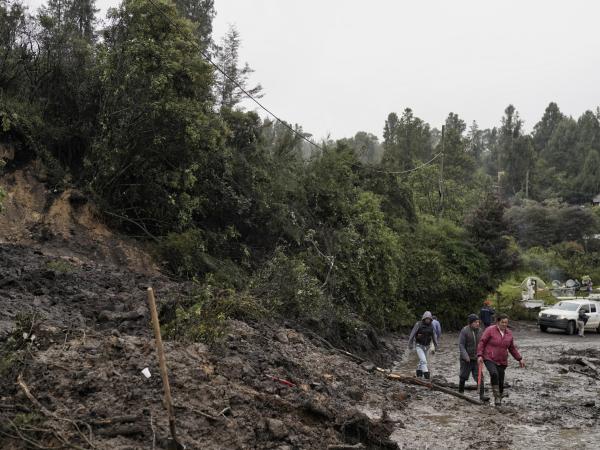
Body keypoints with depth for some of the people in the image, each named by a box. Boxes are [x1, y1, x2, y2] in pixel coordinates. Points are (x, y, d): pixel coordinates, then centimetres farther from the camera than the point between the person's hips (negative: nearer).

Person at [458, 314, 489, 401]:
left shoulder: (480, 331, 4)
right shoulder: (464, 331, -11)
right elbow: (461, 345, -14)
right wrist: (465, 356, -22)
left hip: (476, 358, 4)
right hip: (466, 359, -4)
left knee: (479, 377, -4)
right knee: (463, 376, 9)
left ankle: (482, 395, -5)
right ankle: (461, 392, 28)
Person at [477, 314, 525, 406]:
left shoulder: (509, 333, 7)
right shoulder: (490, 330, -8)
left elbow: (512, 348, 18)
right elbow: (482, 343, -7)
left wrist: (520, 359, 14)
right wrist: (479, 355, -17)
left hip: (502, 362, 4)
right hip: (489, 359, -4)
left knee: (501, 382, 2)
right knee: (494, 374, -30)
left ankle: (498, 400, 20)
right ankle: (496, 396, -21)